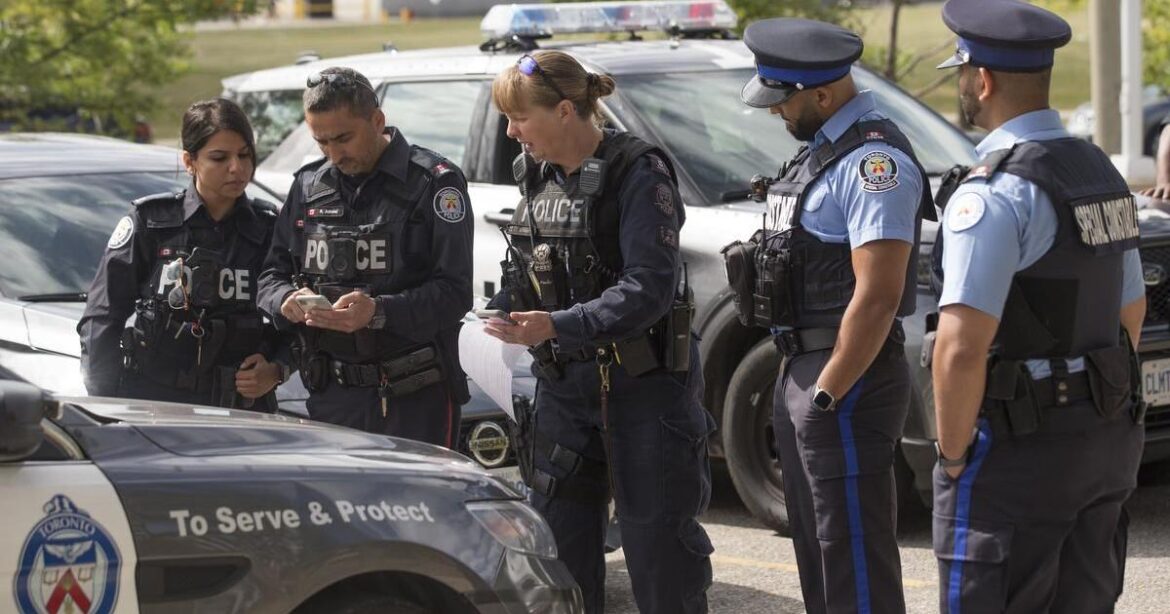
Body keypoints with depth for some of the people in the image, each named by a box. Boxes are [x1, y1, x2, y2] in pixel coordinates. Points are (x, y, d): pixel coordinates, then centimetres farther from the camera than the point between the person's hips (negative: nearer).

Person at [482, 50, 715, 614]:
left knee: (657, 542, -1)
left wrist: (557, 327, -30)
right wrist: (509, 311, -4)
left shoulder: (637, 173, -14)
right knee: (558, 538, 11)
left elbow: (650, 287, -22)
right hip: (563, 386, 7)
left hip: (642, 383, -7)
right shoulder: (537, 175, 8)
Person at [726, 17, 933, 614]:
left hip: (846, 380, -11)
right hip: (801, 372, 11)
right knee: (816, 549, 18)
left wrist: (828, 394, -21)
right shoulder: (819, 149, 14)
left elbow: (878, 294, -24)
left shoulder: (872, 160, -18)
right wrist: (797, 375, 17)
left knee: (855, 563, -7)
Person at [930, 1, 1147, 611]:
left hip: (1018, 449, -9)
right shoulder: (1099, 171, 11)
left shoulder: (993, 193, -18)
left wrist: (953, 457, -14)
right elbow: (1130, 316, 20)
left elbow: (962, 349, -24)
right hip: (1108, 439, 9)